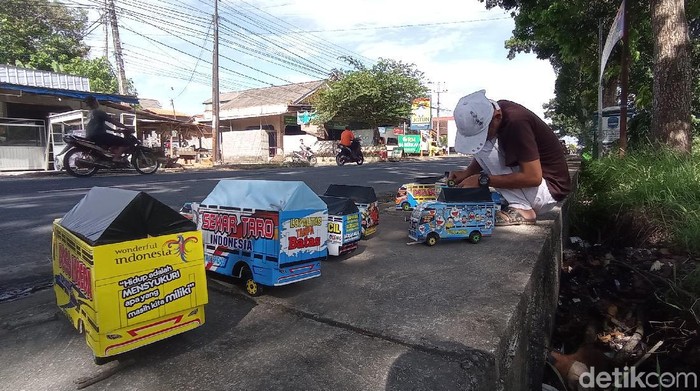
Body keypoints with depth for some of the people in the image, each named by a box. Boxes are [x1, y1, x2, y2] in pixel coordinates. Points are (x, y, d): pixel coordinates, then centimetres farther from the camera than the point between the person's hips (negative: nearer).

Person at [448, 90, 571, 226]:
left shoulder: (516, 122, -28)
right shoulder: (493, 111, -4)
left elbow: (533, 177, -28)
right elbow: (484, 157, 9)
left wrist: (482, 179, -26)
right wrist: (467, 173, -10)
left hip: (550, 187, -8)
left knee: (485, 147, -20)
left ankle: (521, 210, -14)